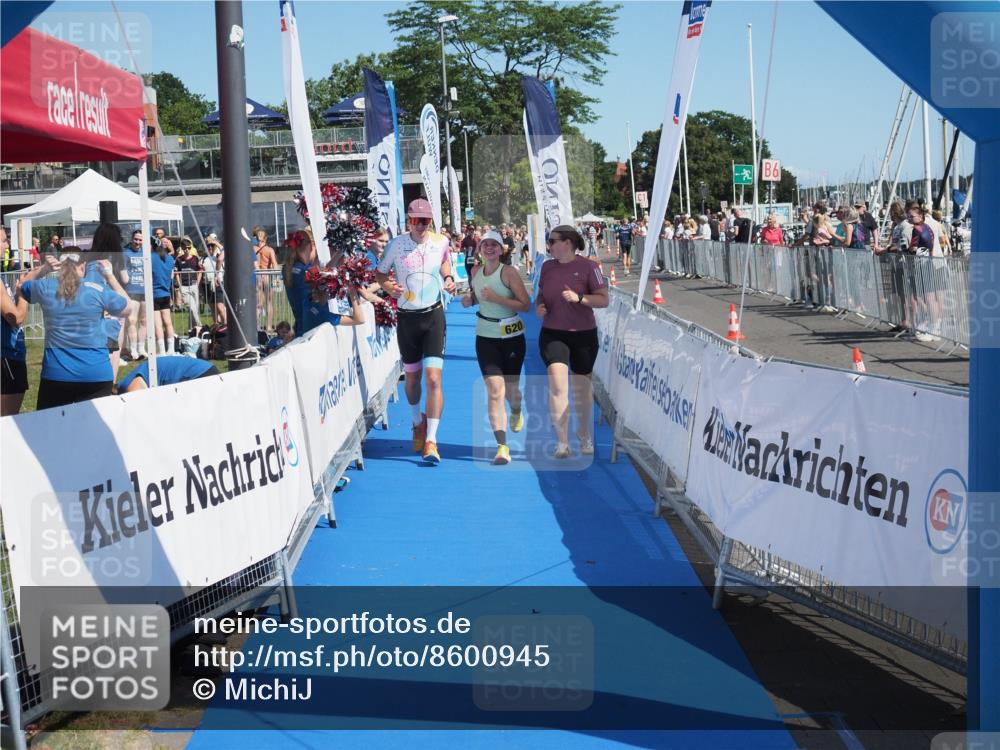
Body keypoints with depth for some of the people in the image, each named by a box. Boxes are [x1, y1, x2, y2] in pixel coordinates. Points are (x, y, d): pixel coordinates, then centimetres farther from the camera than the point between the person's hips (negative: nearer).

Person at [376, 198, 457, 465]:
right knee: (411, 378, 12)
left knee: (433, 378, -13)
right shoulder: (397, 244, -4)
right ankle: (418, 421, 41)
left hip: (434, 315, -1)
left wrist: (448, 279, 0)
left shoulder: (440, 242, -1)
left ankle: (431, 441, -12)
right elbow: (380, 273, 7)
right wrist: (388, 286, -13)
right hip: (407, 317, 1)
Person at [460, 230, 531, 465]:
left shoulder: (508, 273, -12)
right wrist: (469, 299, 0)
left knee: (511, 389, 12)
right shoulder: (476, 272, 3)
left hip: (512, 337, -2)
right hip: (485, 337, 2)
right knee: (494, 389, -12)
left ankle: (516, 411, 52)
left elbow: (526, 305, -17)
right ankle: (502, 447, -16)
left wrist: (496, 298, -25)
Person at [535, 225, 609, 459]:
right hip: (552, 334, 2)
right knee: (557, 384, -15)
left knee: (582, 386, 10)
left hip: (584, 334, -2)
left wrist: (579, 298, -22)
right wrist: (538, 306, -3)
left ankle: (584, 435, 33)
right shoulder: (547, 266, 6)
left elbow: (604, 299, -8)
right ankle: (562, 443, -13)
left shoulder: (588, 267, -7)